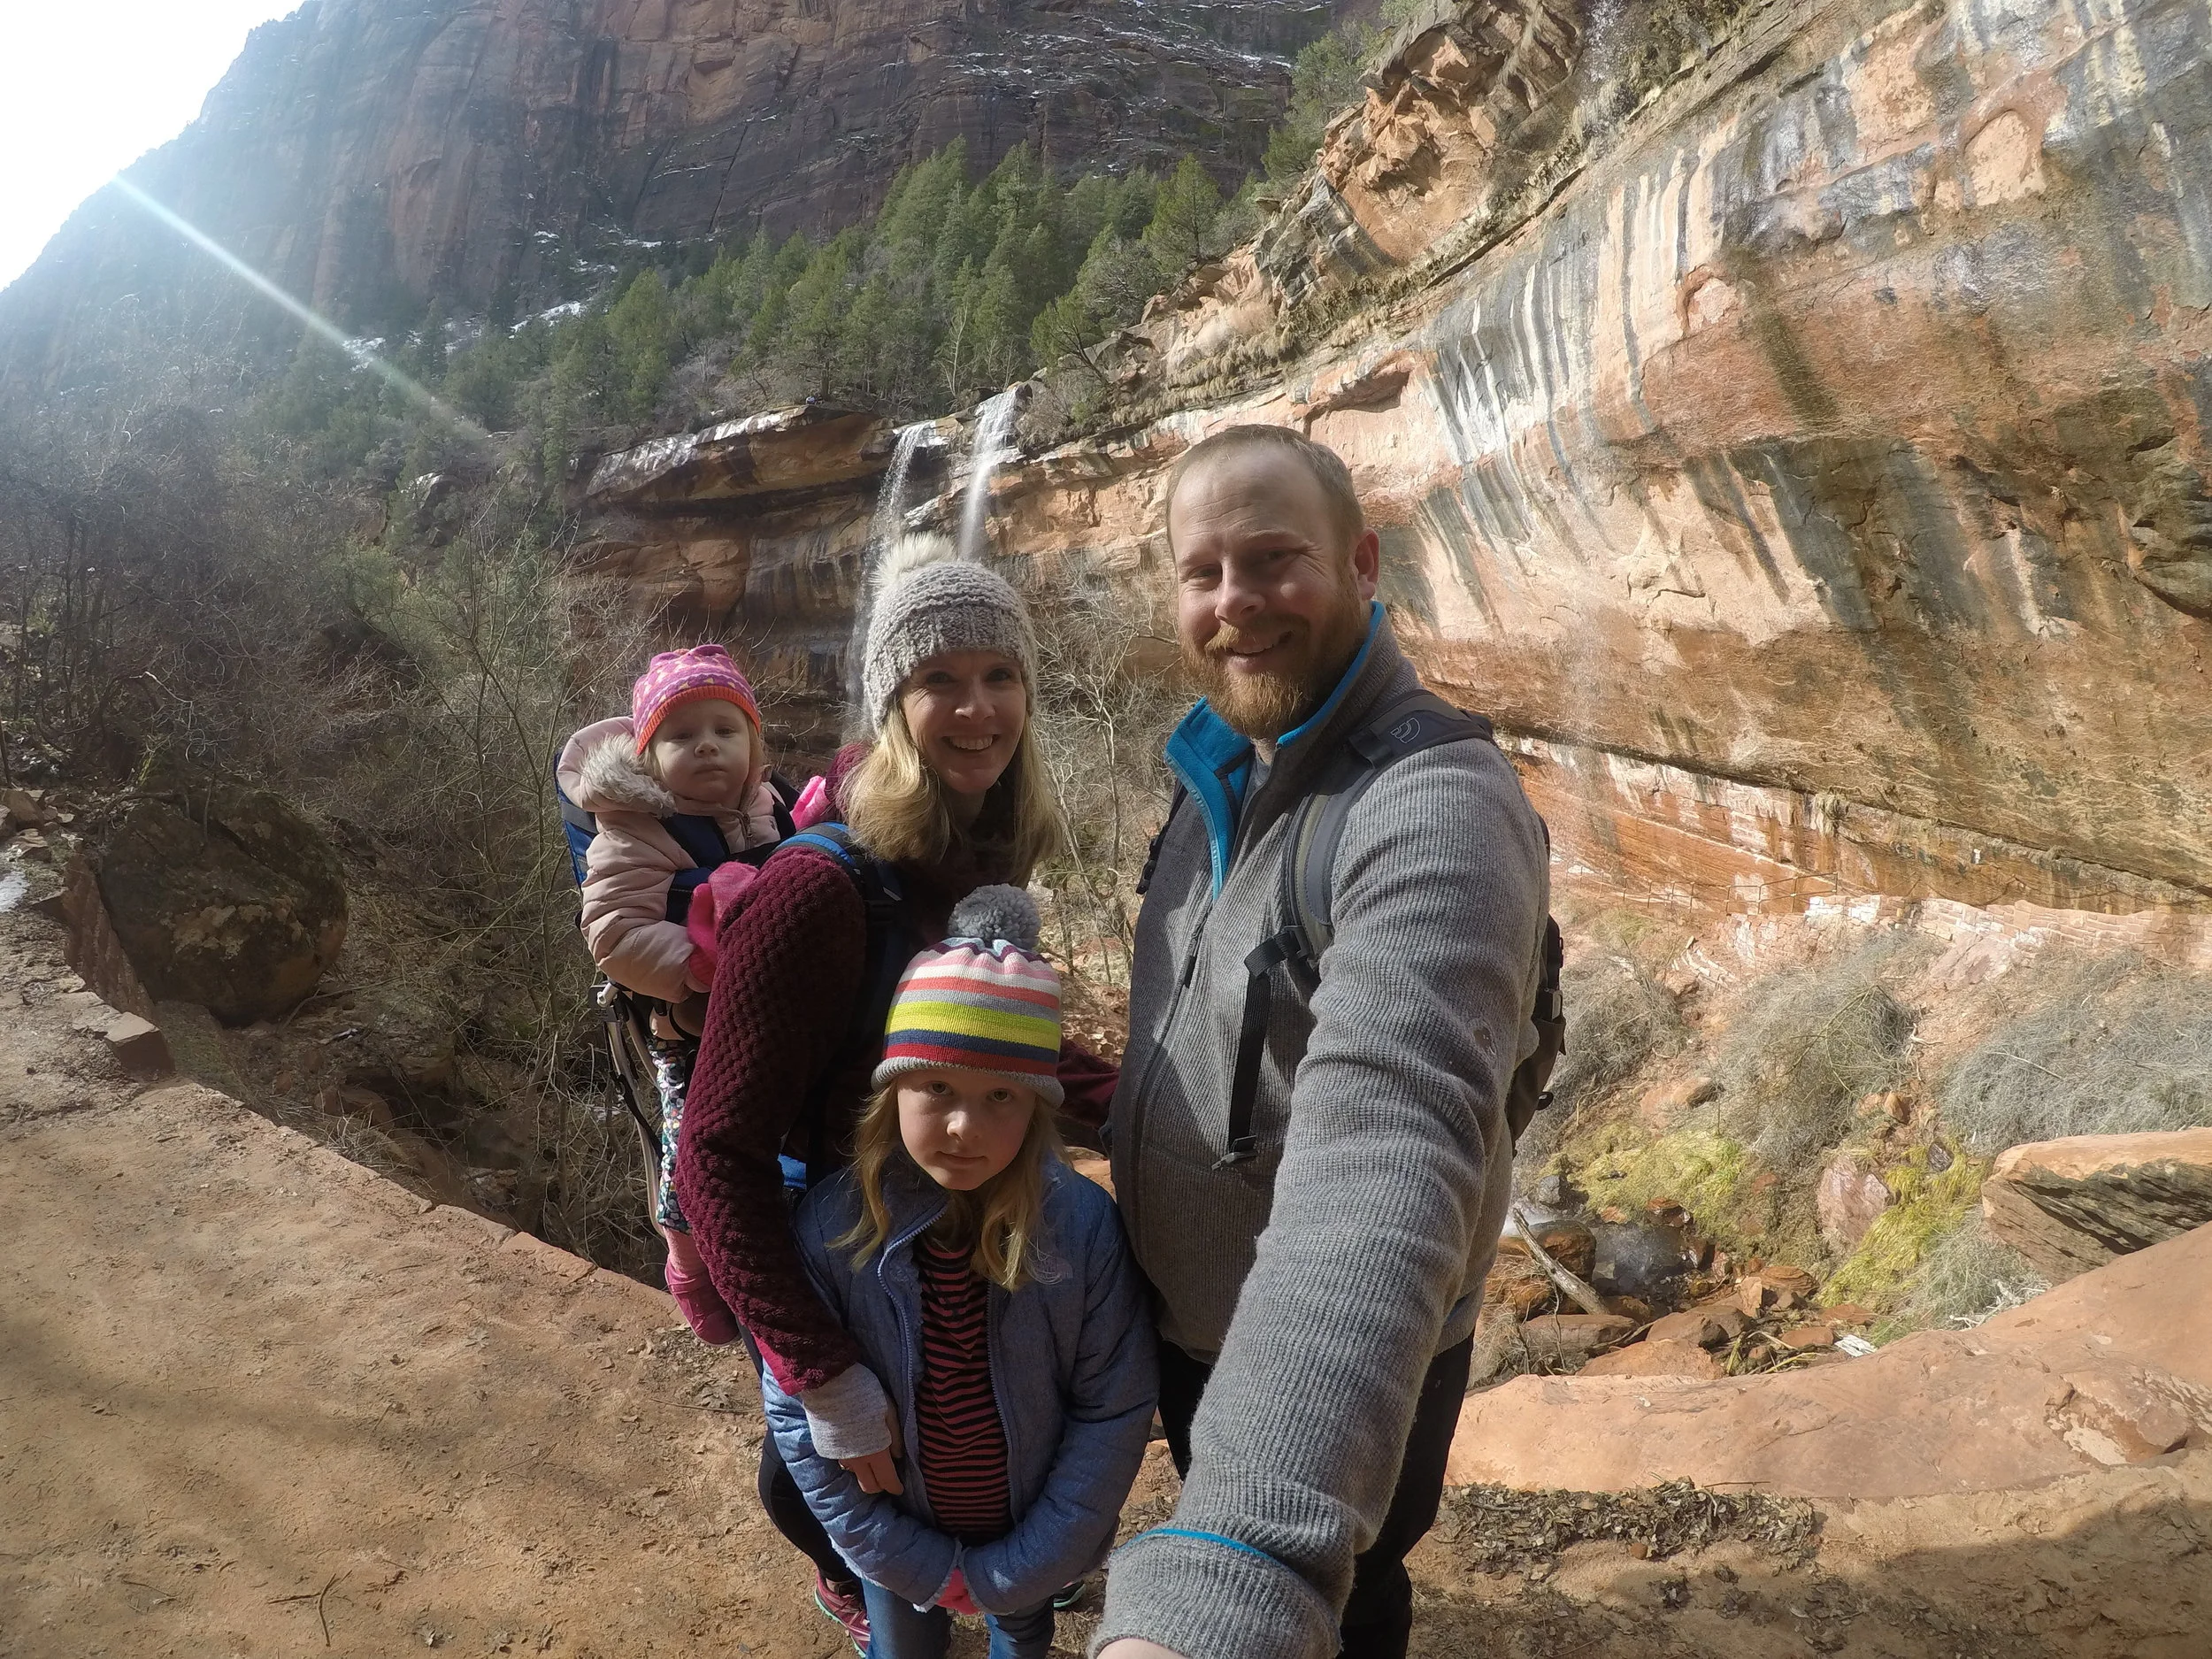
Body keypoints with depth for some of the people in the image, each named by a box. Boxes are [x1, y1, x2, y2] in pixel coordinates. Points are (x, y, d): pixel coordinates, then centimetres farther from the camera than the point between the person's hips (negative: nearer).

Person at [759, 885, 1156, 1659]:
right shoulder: (829, 1228, -25)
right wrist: (921, 1566, -13)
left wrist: (1016, 1570, -14)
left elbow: (1113, 1412, -16)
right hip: (901, 1545, 0)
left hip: (1032, 1543, 1)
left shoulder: (1084, 1225, -26)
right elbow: (795, 1412, -15)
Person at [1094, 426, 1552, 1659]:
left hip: (1341, 1370, -7)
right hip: (1180, 1322, 7)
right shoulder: (1221, 781, -1)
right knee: (1218, 1514, 32)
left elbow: (1390, 1151, -49)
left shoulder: (1439, 808, -32)